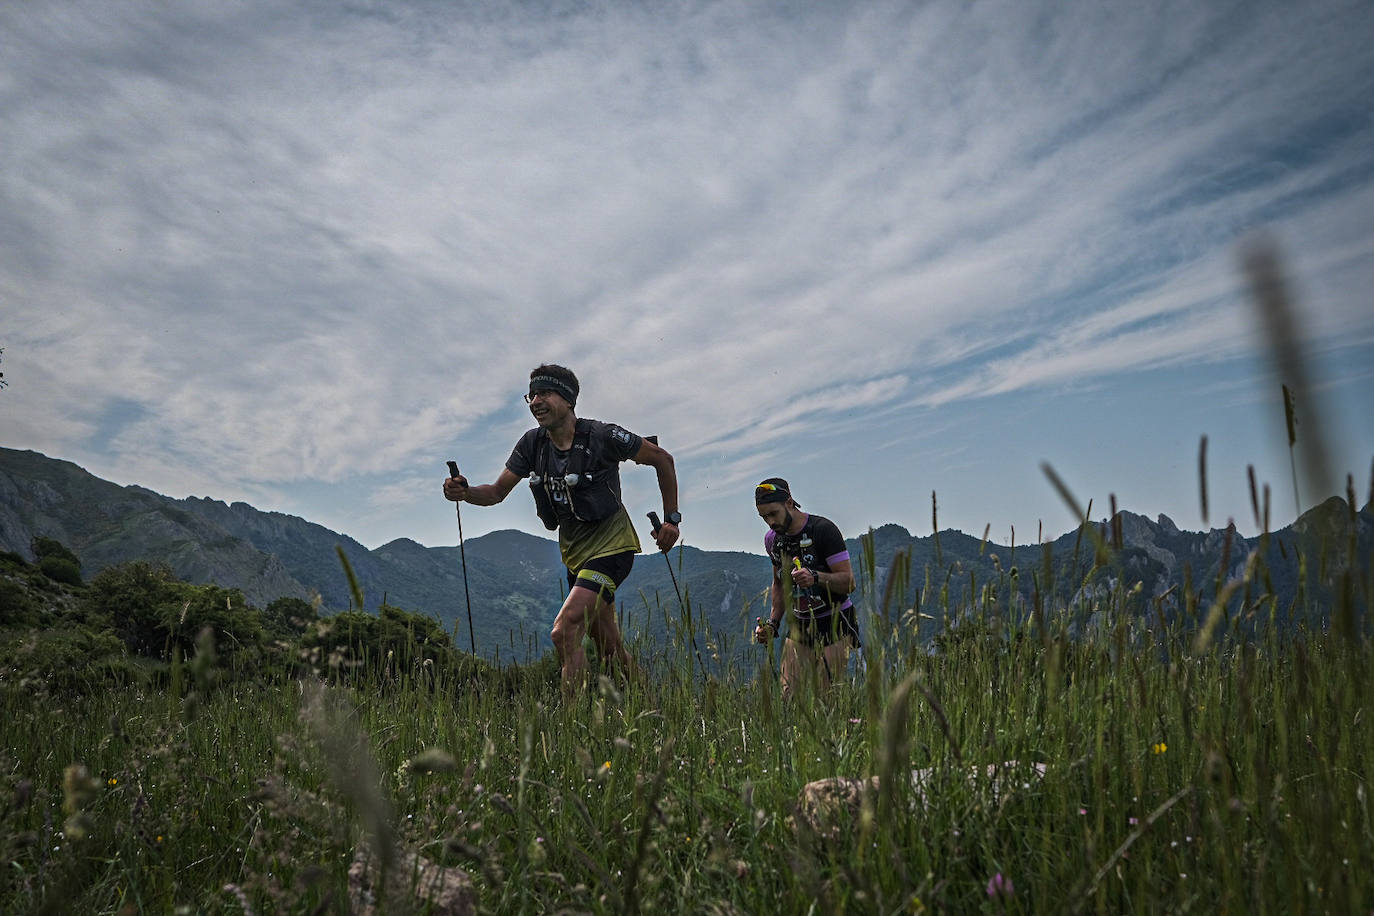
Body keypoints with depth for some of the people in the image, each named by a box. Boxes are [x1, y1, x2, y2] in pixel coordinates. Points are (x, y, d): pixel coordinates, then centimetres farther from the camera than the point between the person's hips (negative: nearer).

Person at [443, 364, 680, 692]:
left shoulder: (602, 436, -16)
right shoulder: (533, 443, 0)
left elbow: (662, 459, -5)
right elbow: (497, 492, 3)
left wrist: (671, 518, -5)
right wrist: (464, 492, -19)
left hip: (611, 547, -6)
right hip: (574, 554, 7)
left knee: (564, 633, -21)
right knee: (609, 648, 15)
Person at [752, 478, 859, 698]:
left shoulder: (823, 529, -15)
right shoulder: (772, 539, 5)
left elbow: (849, 582, -18)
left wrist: (816, 577, -35)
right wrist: (773, 623, 8)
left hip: (836, 624, -5)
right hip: (800, 626, 5)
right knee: (789, 694, -5)